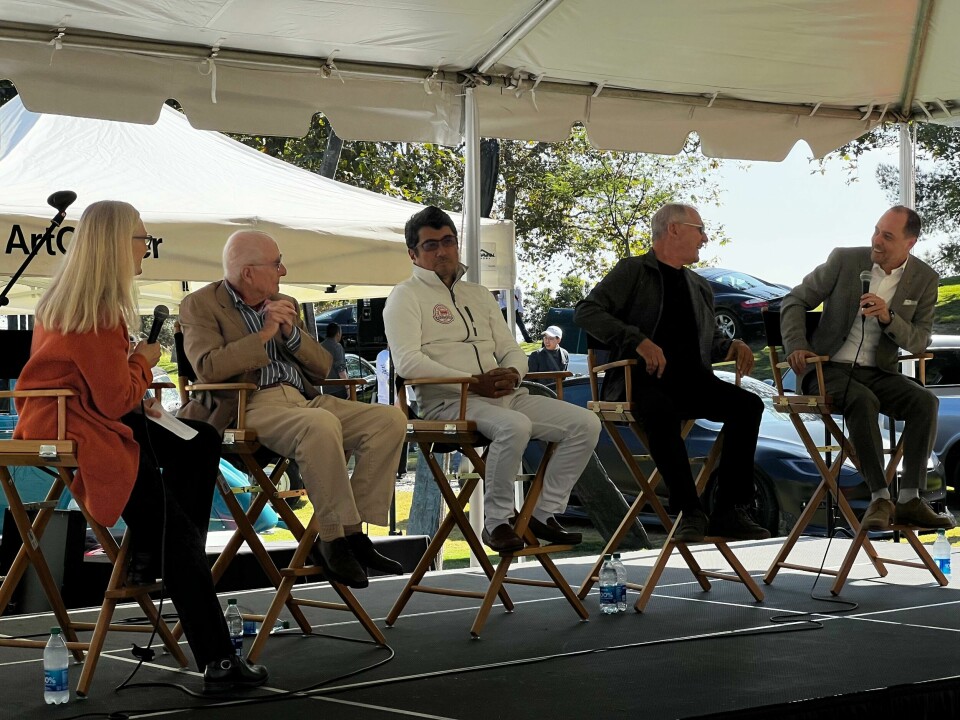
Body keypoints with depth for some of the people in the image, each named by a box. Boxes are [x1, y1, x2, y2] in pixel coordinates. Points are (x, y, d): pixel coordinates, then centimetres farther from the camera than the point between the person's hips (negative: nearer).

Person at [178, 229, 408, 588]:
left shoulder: (283, 304, 23)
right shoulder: (200, 306, 4)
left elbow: (322, 369, 19)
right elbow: (208, 367, -14)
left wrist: (291, 332, 2)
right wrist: (263, 335, -10)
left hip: (304, 399, 7)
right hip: (250, 407, -7)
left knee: (389, 420, -14)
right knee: (321, 425, -37)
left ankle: (353, 532, -15)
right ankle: (333, 539, -27)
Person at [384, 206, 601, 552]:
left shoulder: (479, 295, 25)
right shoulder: (406, 296, 3)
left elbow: (511, 350, 21)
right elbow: (407, 362, -12)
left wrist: (512, 374, -6)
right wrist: (473, 383, -17)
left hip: (504, 395, 7)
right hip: (448, 402, -7)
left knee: (585, 423, -9)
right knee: (514, 426, -37)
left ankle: (545, 512, -3)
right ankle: (496, 521, -20)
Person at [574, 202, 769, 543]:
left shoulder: (699, 287, 26)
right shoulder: (633, 270, 6)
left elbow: (710, 339, 33)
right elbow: (586, 311, -6)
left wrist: (733, 346, 8)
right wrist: (639, 340, -19)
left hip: (690, 377, 6)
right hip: (642, 376, -6)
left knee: (748, 405, -21)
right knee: (661, 411, -39)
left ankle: (729, 511, -22)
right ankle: (690, 513, -33)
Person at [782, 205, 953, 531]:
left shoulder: (925, 279, 1)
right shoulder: (844, 260, -4)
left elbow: (919, 342, -1)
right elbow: (796, 301, 1)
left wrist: (888, 318, -21)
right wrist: (796, 346, -15)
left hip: (877, 372, 3)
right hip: (829, 368, -3)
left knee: (925, 402, -25)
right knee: (863, 402, -35)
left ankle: (909, 499, -25)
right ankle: (880, 498, -32)